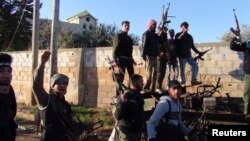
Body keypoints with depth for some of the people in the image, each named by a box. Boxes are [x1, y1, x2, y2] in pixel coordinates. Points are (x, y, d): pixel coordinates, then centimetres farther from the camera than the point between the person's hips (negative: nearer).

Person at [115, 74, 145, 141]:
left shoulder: (139, 96, 9)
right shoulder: (125, 96, -14)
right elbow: (118, 116, -22)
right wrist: (122, 103, -33)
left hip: (138, 131, 8)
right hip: (127, 132, -8)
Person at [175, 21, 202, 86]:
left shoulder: (189, 36, 13)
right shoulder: (178, 35, 0)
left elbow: (192, 46, 17)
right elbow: (176, 41, -21)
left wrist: (198, 52, 9)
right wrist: (183, 34, -26)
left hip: (188, 55, 4)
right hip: (182, 56, -4)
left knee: (195, 66, -6)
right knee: (182, 70, 0)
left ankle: (194, 80, -2)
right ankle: (183, 83, 10)